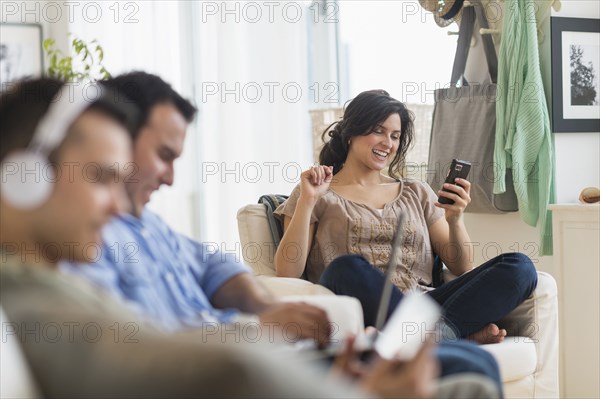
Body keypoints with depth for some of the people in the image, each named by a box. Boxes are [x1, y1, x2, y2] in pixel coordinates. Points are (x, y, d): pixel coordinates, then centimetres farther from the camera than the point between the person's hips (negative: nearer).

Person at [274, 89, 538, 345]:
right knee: (347, 268, -38)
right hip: (361, 312, -3)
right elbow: (287, 273, 1)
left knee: (519, 267, -17)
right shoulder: (320, 195, 15)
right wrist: (307, 201, -6)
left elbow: (462, 268, 17)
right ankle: (464, 334, -33)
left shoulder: (417, 193, 25)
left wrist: (454, 220, -1)